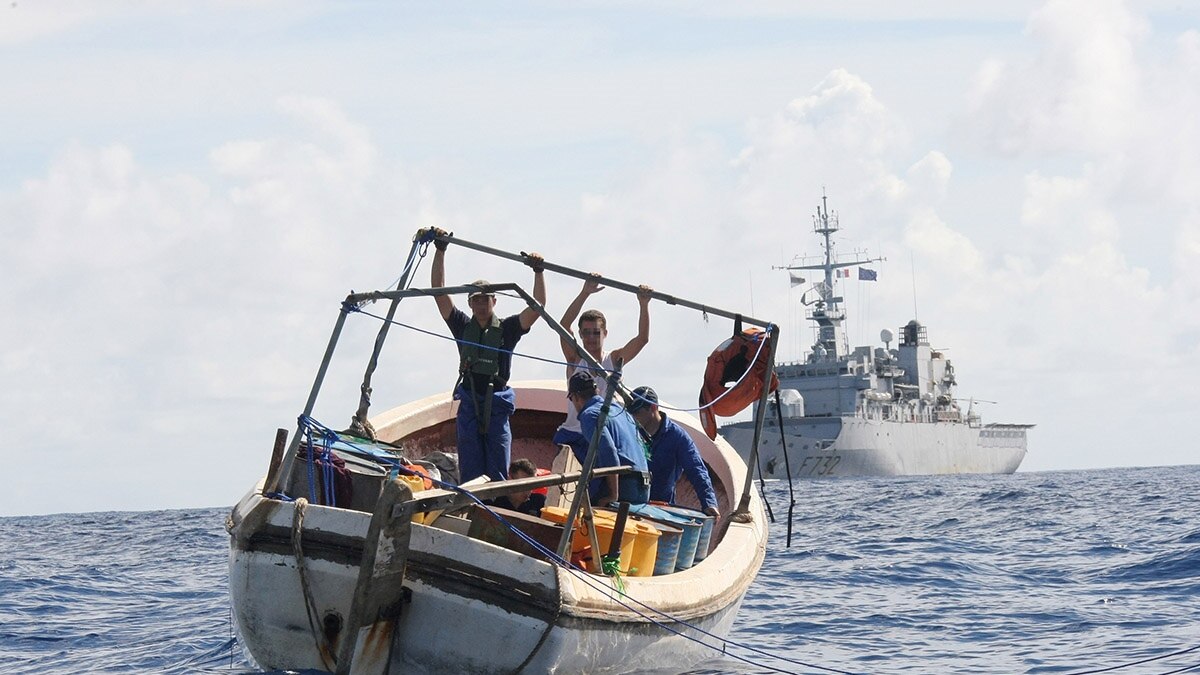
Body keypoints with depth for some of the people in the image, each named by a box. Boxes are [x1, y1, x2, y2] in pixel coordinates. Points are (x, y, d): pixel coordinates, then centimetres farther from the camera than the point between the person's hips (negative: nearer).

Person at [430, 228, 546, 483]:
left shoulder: (507, 328, 5)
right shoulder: (463, 326, 9)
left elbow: (538, 306, -5)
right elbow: (439, 290, 5)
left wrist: (538, 272, -13)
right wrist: (440, 251, 1)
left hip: (497, 403, -1)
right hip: (469, 402, 1)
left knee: (498, 472, 0)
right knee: (470, 473, 0)